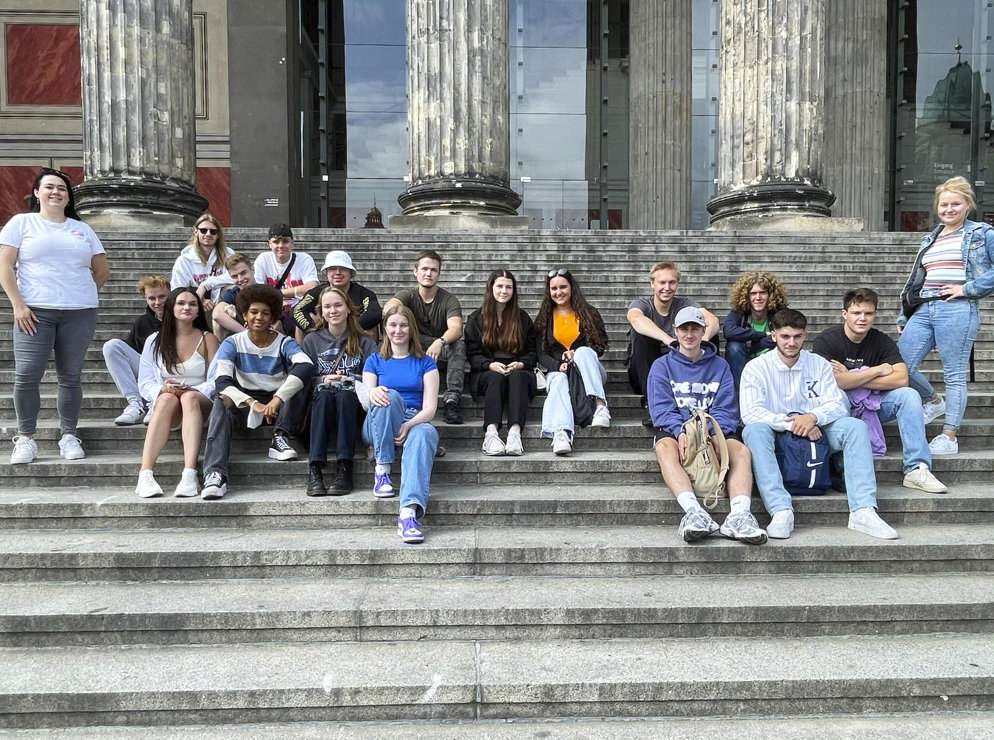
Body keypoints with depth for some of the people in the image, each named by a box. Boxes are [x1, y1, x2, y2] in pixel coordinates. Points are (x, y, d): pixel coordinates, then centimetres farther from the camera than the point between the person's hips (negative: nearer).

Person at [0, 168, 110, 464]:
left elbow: (103, 270, 20)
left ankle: (68, 436, 12)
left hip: (79, 314, 2)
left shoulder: (82, 229, 16)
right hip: (35, 312, -2)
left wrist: (84, 295, 11)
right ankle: (25, 438, 4)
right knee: (26, 375, -7)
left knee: (70, 376, 4)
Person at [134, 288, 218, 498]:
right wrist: (162, 389, -18)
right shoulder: (154, 341, 12)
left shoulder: (208, 339, 9)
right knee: (168, 398, -36)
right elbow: (145, 382, 5)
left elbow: (215, 381, -1)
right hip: (164, 402, 1)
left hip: (200, 401, -1)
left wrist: (191, 391, -21)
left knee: (190, 397, -37)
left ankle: (189, 474, -53)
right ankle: (145, 475, -48)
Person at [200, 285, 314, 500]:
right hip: (244, 402, 1)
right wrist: (253, 403, -33)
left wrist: (277, 400, -39)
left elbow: (306, 366, -26)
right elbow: (221, 382, -15)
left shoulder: (284, 343, -4)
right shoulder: (233, 343, 0)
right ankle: (215, 475, -44)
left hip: (278, 405, 0)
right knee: (221, 402, -32)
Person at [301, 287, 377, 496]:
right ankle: (315, 470, -45)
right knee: (324, 394, -34)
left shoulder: (363, 342, 10)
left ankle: (344, 468, -42)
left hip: (352, 399, 0)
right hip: (321, 399, 1)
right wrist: (323, 380, -11)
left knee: (344, 395, -35)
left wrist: (348, 379, -14)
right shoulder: (312, 340, 14)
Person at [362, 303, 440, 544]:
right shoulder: (375, 361, 18)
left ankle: (409, 512, -57)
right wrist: (372, 393, -22)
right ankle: (382, 470, -29)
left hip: (414, 422, 0)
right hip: (378, 427, 1)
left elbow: (430, 407, 3)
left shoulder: (425, 362, 15)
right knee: (389, 396, -33)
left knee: (425, 433, -39)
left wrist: (409, 424, -18)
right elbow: (367, 399, 4)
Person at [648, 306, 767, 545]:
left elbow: (726, 410, 5)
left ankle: (739, 514, -50)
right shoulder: (662, 366, 12)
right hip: (674, 430, -2)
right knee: (665, 447, -37)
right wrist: (680, 432, -23)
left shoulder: (720, 366, 17)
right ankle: (694, 511, -55)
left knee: (741, 449, -30)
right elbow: (661, 409, -2)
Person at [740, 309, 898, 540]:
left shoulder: (819, 364, 8)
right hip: (777, 436, -3)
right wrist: (791, 423, -26)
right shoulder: (756, 368, -2)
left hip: (817, 433, 3)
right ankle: (781, 511, -43)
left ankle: (863, 511, -29)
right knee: (754, 430, -34)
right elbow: (750, 413, -15)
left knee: (856, 426, -21)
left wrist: (813, 416, -25)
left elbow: (837, 405, -2)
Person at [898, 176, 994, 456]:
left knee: (954, 375, -2)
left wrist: (968, 288, -11)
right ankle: (935, 401, 27)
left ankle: (949, 438, 4)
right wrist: (903, 319, 18)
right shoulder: (929, 240, 21)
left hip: (958, 310, -6)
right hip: (924, 310, 6)